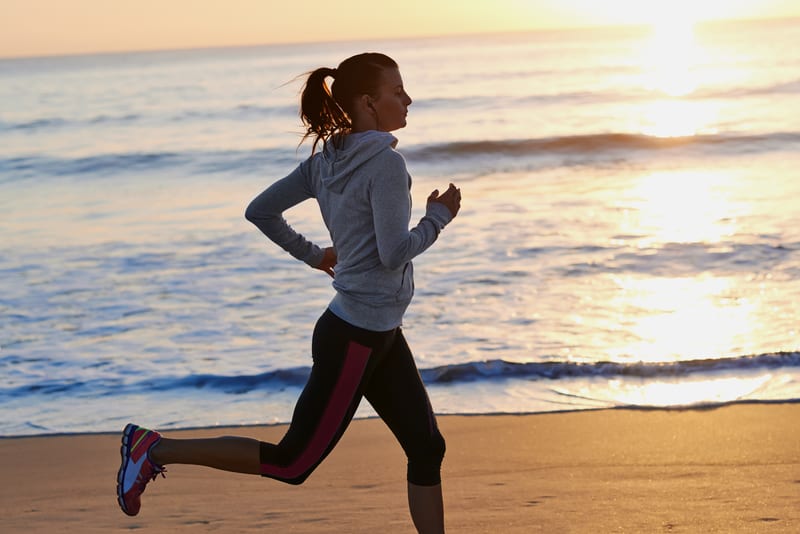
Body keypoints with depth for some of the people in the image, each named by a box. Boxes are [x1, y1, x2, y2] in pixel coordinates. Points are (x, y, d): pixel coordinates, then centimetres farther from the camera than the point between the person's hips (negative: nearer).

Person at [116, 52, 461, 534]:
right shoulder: (385, 164, -19)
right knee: (292, 462, 1)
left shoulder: (325, 161, 6)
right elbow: (394, 254, -24)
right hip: (354, 338, -10)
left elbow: (260, 211, 9)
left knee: (427, 448, 10)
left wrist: (312, 255, 17)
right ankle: (155, 449, 6)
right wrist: (439, 217, -8)